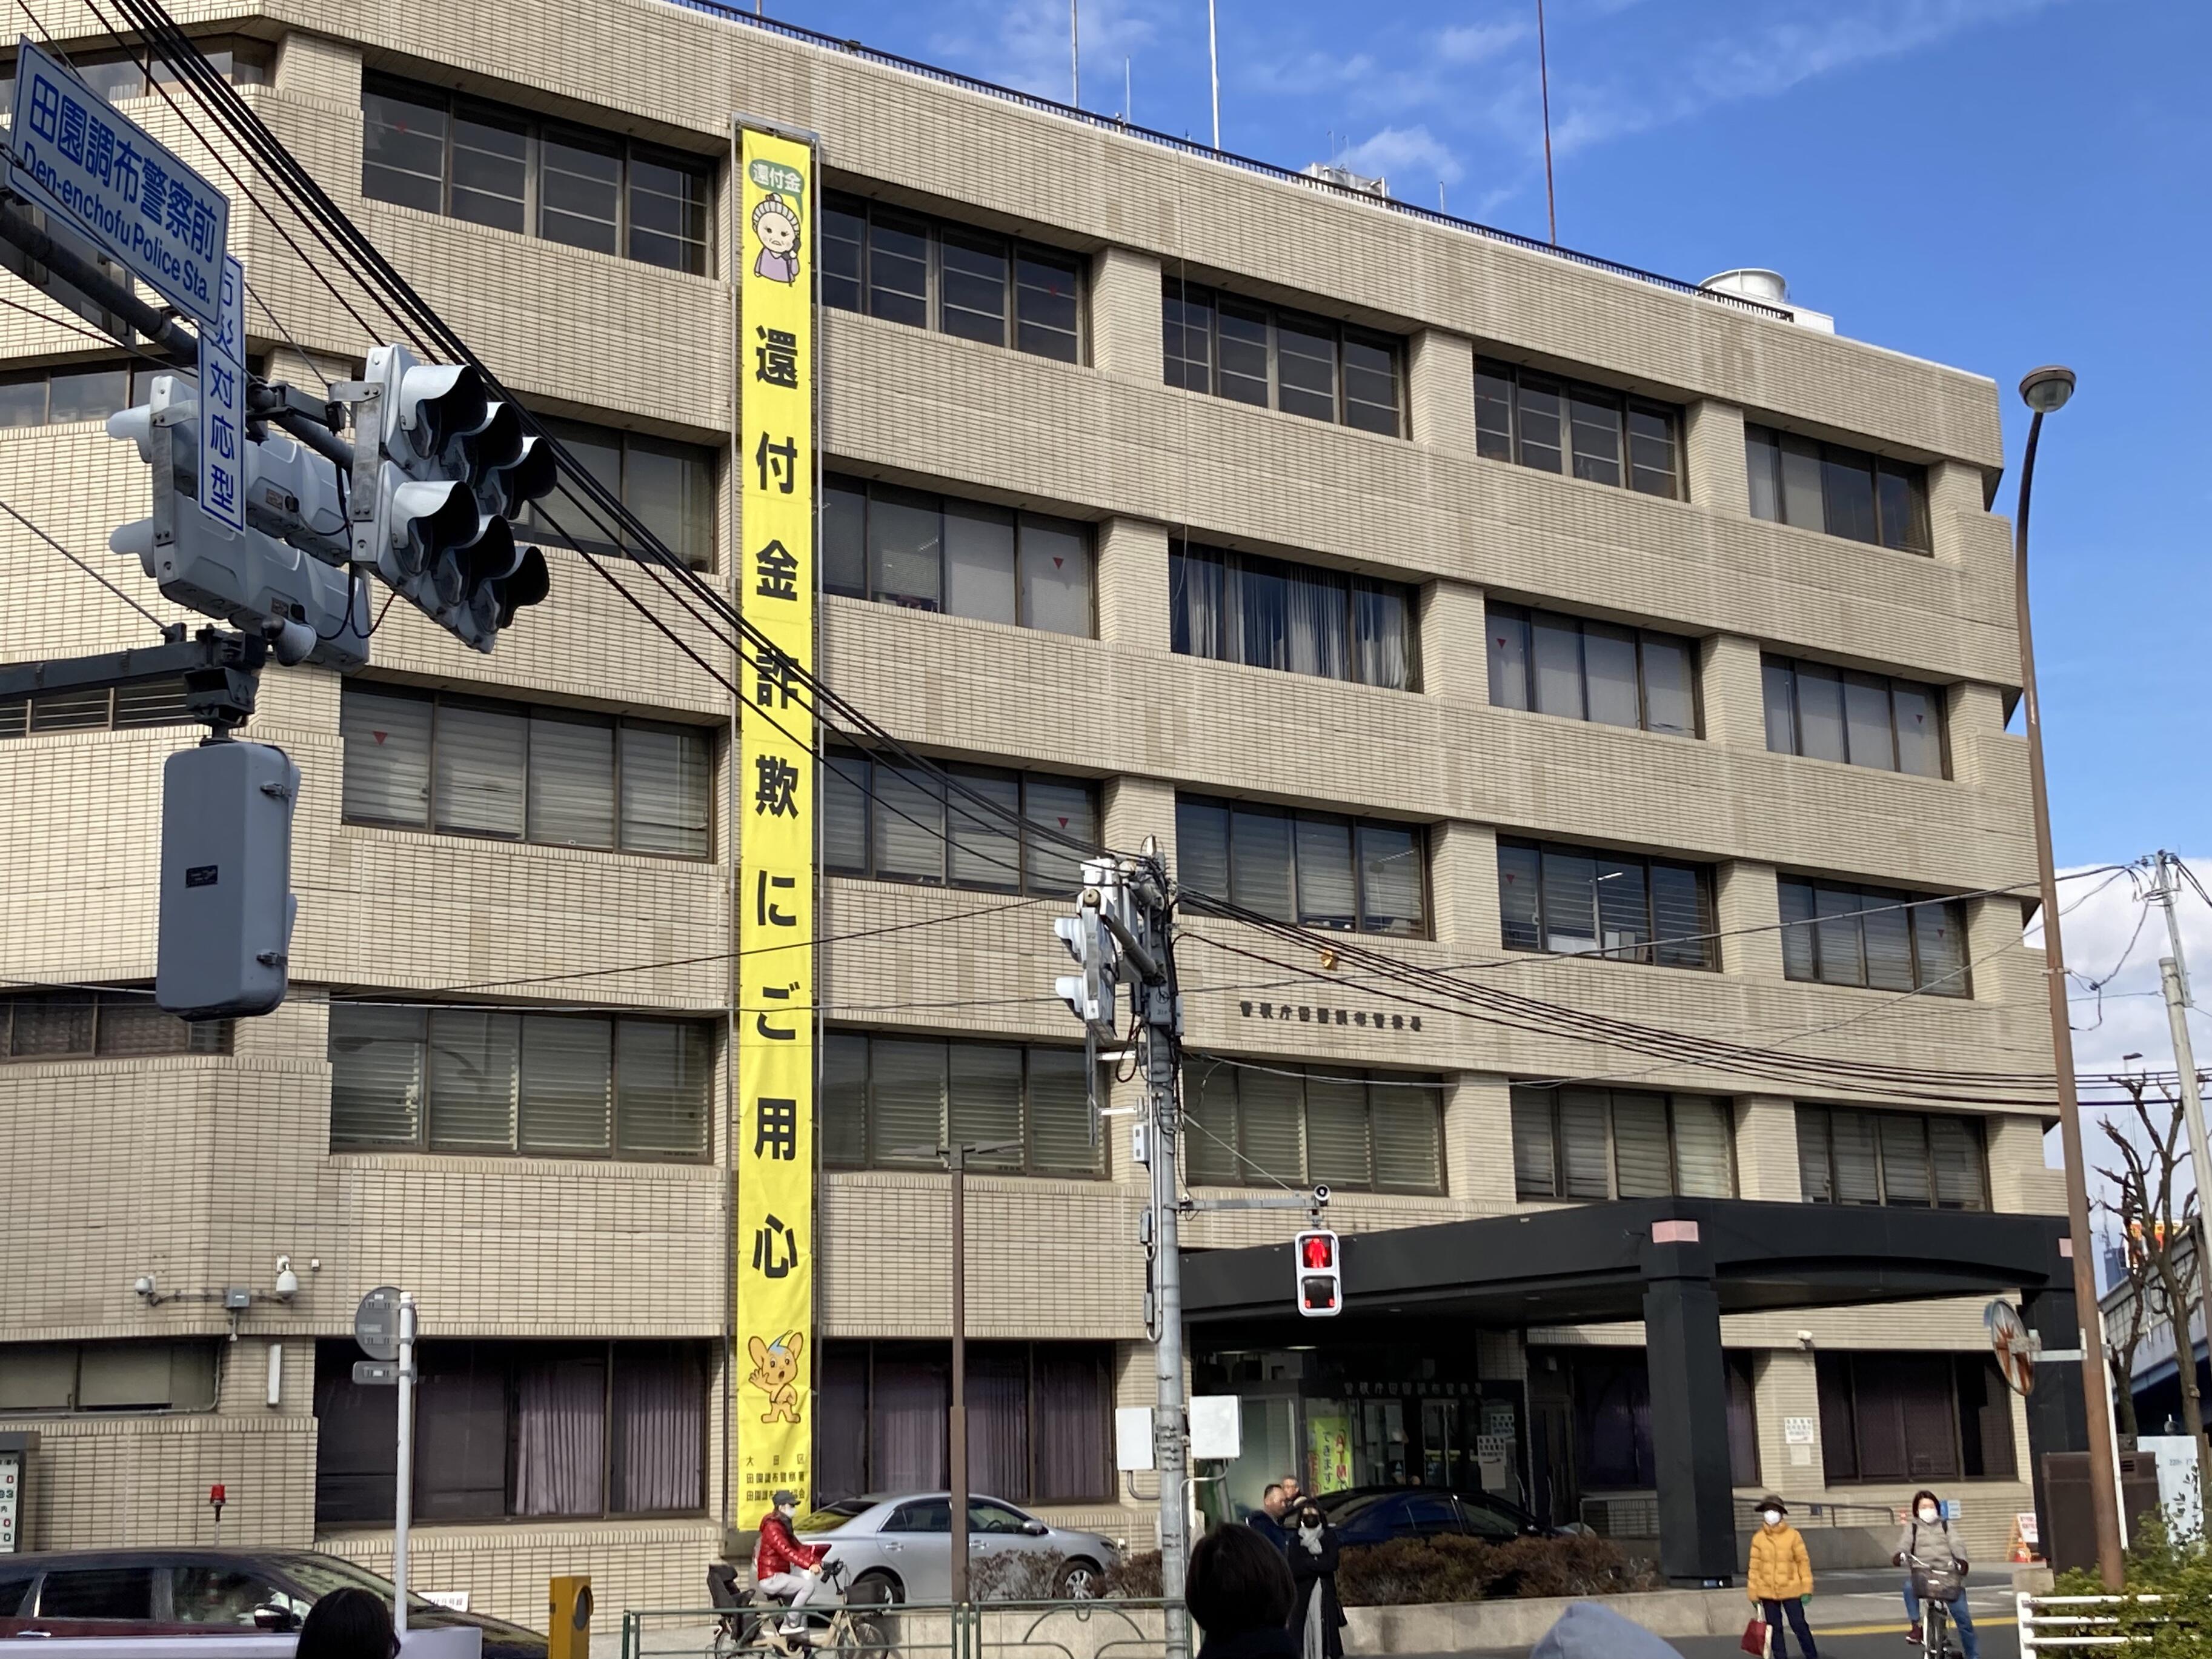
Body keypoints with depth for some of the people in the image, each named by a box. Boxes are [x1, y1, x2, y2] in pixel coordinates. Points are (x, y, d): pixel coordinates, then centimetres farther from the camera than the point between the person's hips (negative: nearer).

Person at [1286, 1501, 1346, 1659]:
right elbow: (1294, 1569, -5)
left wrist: (1307, 1563, -6)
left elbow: (1332, 1563, -5)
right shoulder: (1295, 1539, 6)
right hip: (1303, 1595, 0)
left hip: (1325, 1594, 0)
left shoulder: (1329, 1536, 8)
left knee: (1327, 1636, -6)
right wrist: (1318, 1563, -8)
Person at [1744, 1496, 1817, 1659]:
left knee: (1799, 1626, 0)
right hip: (1768, 1593, 2)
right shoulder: (1758, 1538, 0)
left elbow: (1803, 1561, -2)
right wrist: (1753, 1593, 4)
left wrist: (1807, 1589, -5)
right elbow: (1755, 1567, 3)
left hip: (1791, 1591, -2)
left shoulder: (1793, 1535, -4)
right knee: (1774, 1629, 8)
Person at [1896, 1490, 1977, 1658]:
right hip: (1923, 1572, -1)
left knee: (1963, 1616, -6)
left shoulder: (1945, 1525, 19)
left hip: (1948, 1574, 1)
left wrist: (1961, 1560, -18)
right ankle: (1916, 1625, -22)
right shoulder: (1912, 1527, 16)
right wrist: (1900, 1554, -25)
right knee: (1910, 1586, -35)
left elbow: (1956, 1545, 4)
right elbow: (1905, 1543, -1)